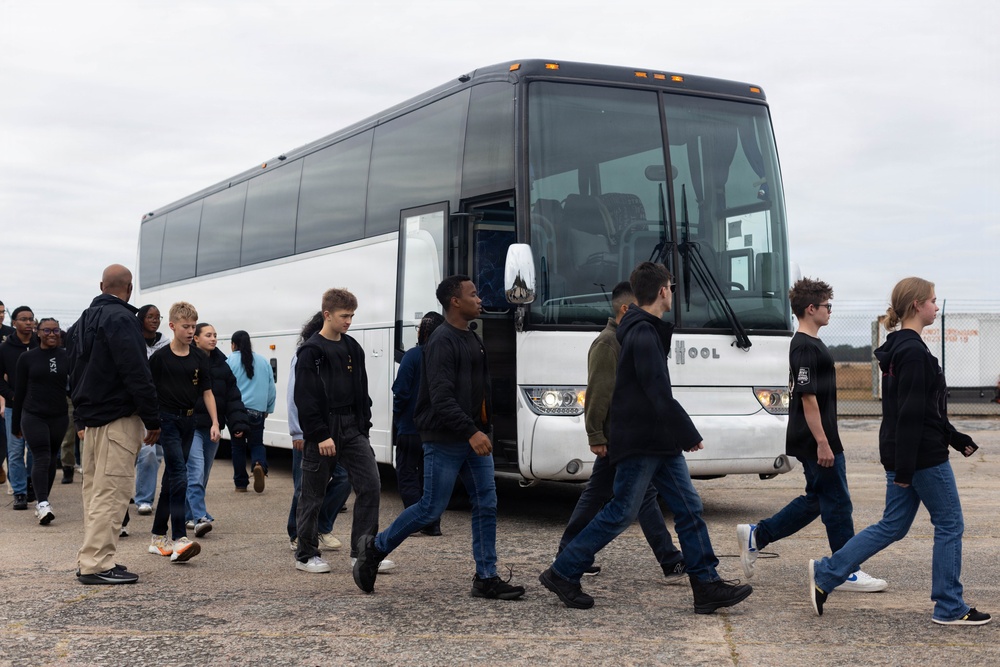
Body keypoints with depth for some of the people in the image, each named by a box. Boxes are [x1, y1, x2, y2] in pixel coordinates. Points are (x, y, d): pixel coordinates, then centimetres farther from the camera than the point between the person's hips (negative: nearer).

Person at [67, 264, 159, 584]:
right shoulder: (120, 319, -14)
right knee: (111, 491, -8)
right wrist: (152, 420, -15)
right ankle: (97, 564, -9)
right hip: (118, 417, -9)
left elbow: (75, 372, 21)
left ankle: (90, 559, 19)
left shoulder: (83, 321, 16)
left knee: (95, 490, 15)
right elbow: (137, 374, -19)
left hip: (90, 417, 10)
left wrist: (82, 411, 20)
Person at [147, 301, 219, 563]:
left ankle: (158, 537, 21)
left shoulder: (200, 358, 8)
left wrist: (214, 422, 3)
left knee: (171, 478, 12)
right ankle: (179, 539, -21)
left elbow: (207, 392, 11)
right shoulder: (160, 357, -5)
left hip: (188, 421, 5)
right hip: (167, 419, -5)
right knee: (179, 474, -17)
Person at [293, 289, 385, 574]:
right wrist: (320, 436, -18)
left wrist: (364, 426, 11)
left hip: (352, 429, 6)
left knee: (370, 485, -4)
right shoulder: (311, 352, -9)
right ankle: (305, 555, 17)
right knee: (313, 495, 4)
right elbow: (305, 398, -14)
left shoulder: (352, 348, 12)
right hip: (322, 432, -6)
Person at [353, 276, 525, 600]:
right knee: (431, 508, -2)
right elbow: (441, 398, -23)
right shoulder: (442, 342, -15)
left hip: (474, 438, 9)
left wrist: (484, 428, 16)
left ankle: (486, 579, 8)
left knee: (486, 505, 3)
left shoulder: (474, 340, 15)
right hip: (444, 441, -8)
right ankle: (374, 547, 17)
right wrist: (471, 432, -29)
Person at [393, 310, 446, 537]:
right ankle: (433, 524, 14)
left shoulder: (414, 355, -13)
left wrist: (397, 416, 0)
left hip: (411, 427, -5)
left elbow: (401, 390, -14)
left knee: (407, 475, 5)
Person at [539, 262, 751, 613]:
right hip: (640, 443, -10)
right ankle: (562, 574, 9)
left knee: (689, 507, 6)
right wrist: (690, 435, -13)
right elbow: (660, 395, -22)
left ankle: (707, 585, 8)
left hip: (660, 443, 10)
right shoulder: (643, 336, -18)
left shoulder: (648, 330, 14)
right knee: (620, 513, -2)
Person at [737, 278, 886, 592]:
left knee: (815, 500, 15)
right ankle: (847, 572, 7)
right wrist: (822, 442, -22)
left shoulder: (809, 344, 15)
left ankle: (756, 535, 18)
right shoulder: (806, 347, -17)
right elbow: (807, 397, -22)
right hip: (816, 440, -10)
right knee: (837, 503, -2)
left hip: (814, 439, 10)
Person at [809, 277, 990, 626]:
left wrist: (954, 437, 22)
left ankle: (826, 573, 9)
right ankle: (949, 608, 12)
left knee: (892, 526, 12)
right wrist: (905, 468, -22)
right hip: (924, 455, -10)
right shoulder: (914, 352, -17)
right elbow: (911, 413, -21)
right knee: (950, 525, 3)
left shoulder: (900, 348, 14)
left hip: (903, 455, 10)